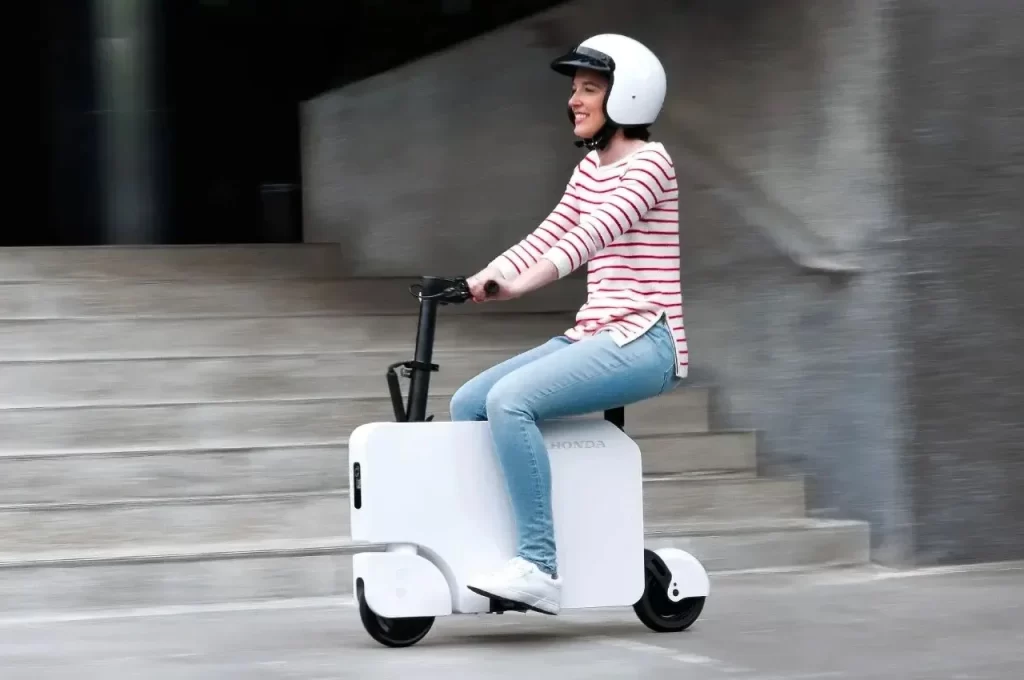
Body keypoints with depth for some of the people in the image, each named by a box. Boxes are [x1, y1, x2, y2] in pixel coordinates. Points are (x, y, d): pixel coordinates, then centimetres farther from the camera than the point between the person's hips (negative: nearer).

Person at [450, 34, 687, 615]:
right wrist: (474, 281, -3)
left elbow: (593, 235, -22)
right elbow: (546, 239, 13)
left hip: (644, 342, -9)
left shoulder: (649, 162, -8)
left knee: (509, 400, -27)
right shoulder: (590, 170, 19)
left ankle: (541, 567, -27)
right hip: (595, 337, 9)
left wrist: (516, 286, -34)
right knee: (467, 403, 1)